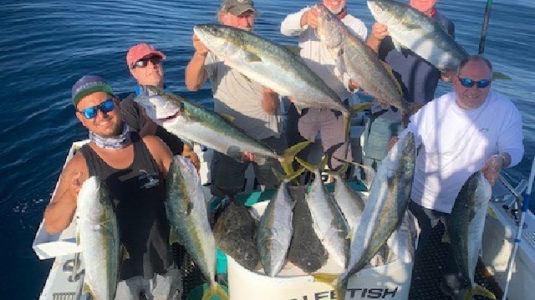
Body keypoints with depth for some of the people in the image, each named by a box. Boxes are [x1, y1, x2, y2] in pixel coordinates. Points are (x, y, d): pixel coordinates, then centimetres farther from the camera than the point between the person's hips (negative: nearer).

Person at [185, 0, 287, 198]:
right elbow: (192, 85, -26)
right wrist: (200, 54, -44)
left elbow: (271, 109, -8)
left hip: (268, 137, 1)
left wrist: (270, 93, -31)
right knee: (224, 196, 6)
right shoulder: (215, 50, -6)